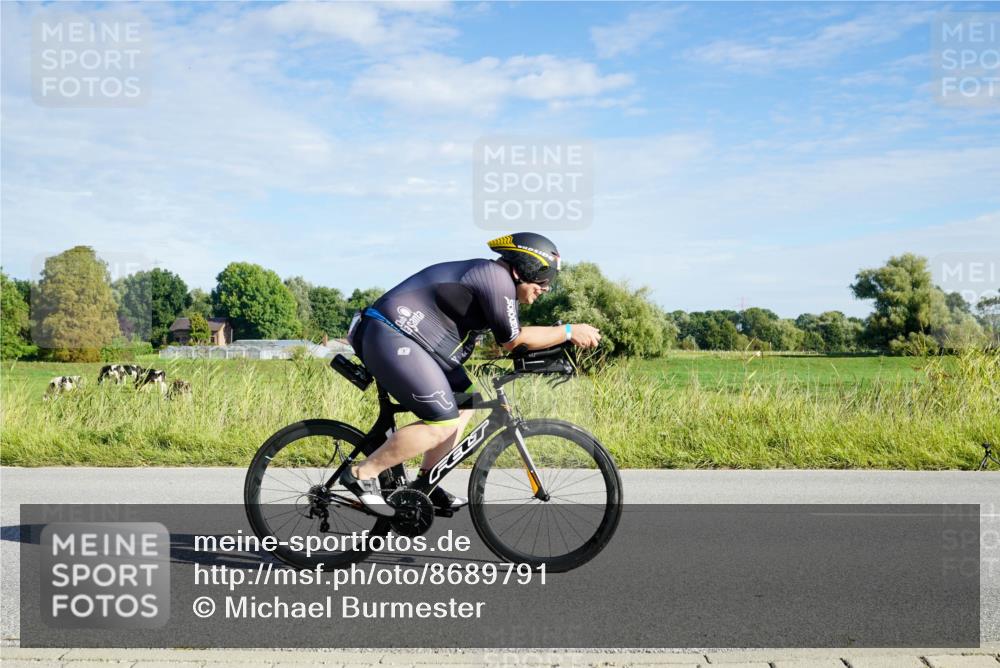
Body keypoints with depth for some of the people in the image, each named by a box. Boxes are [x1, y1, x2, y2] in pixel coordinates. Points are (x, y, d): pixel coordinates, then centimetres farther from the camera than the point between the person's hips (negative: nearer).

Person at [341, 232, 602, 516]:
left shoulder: (486, 276, 17)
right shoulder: (497, 277, -14)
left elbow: (510, 338, 19)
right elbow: (513, 340, -10)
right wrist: (569, 332, -3)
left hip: (402, 338, 11)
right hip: (392, 339, -11)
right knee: (443, 424, -13)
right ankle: (362, 474, -5)